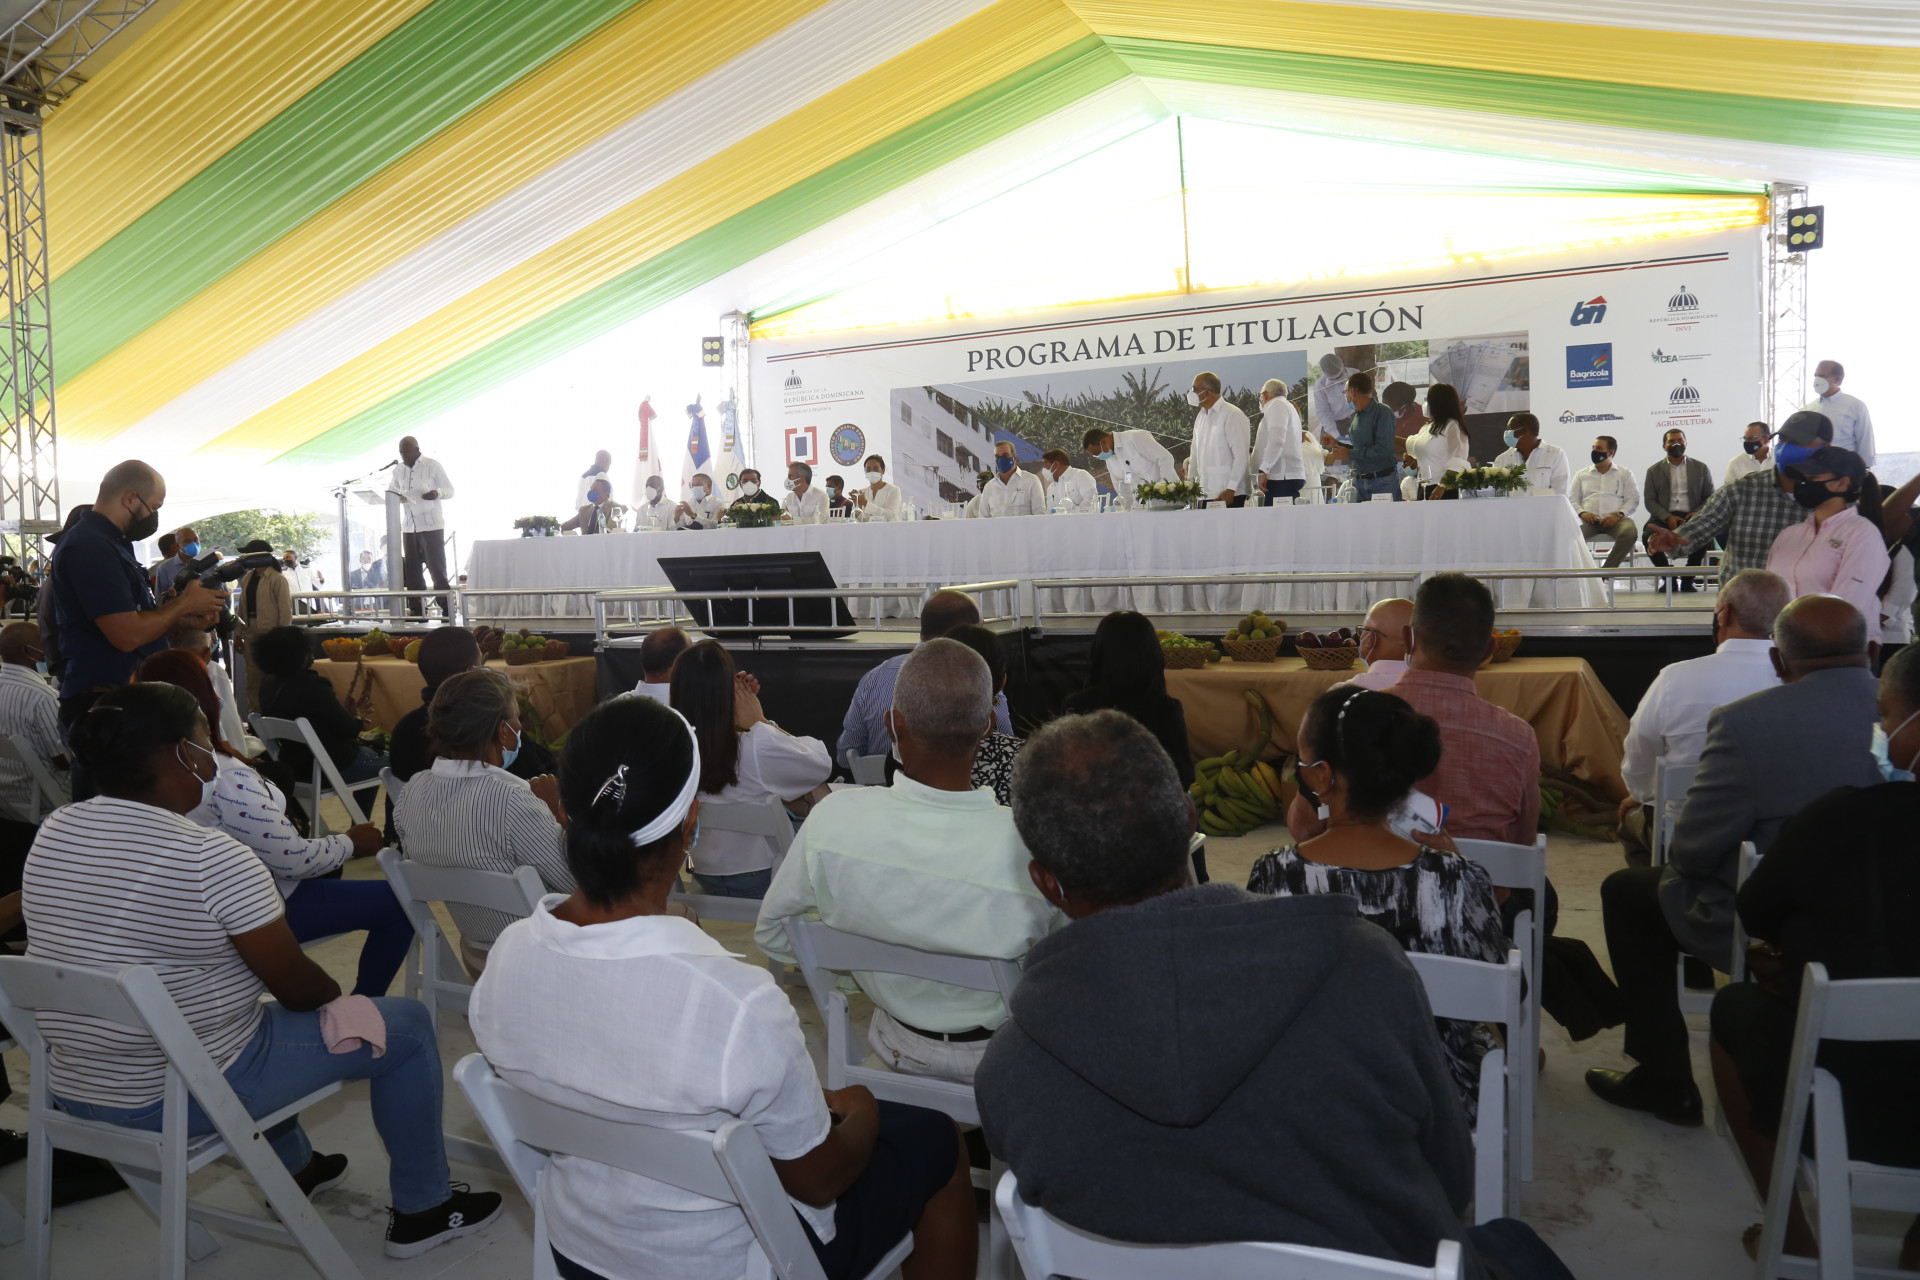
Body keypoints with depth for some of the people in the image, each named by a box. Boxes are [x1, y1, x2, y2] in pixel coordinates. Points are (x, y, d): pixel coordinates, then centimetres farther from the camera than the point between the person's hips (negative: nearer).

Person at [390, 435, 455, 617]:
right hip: (409, 527, 5)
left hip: (431, 525, -5)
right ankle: (417, 610, 10)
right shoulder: (399, 470, 13)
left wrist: (437, 493, -23)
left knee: (437, 568, -6)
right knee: (412, 570, 4)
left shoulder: (433, 466, -2)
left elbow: (450, 490, -1)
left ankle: (447, 610, -3)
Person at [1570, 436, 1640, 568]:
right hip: (1588, 520, 0)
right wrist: (1582, 512, -9)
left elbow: (1633, 499, 8)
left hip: (1615, 519, 0)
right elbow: (1572, 499, 13)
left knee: (1630, 532, -35)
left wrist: (1618, 514, -12)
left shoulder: (1625, 474, 18)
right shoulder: (1581, 474, 22)